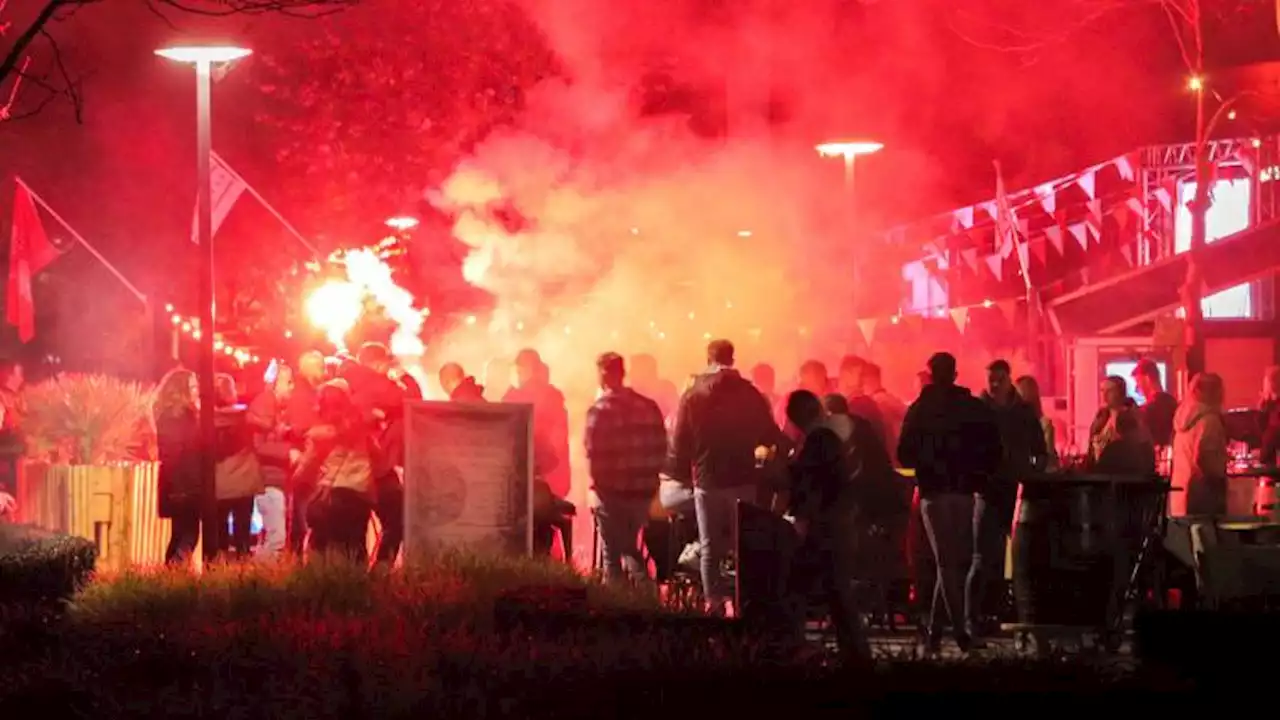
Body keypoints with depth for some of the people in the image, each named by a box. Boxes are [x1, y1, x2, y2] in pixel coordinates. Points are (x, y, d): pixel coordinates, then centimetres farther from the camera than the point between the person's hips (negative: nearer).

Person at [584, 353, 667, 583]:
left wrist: (598, 481, -1)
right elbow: (661, 449, 4)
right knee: (629, 546, 22)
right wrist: (649, 476, 12)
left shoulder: (600, 409, -12)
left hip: (613, 490, -5)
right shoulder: (648, 407, 3)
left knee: (612, 552, 5)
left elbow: (594, 452, -15)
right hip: (643, 490, 5)